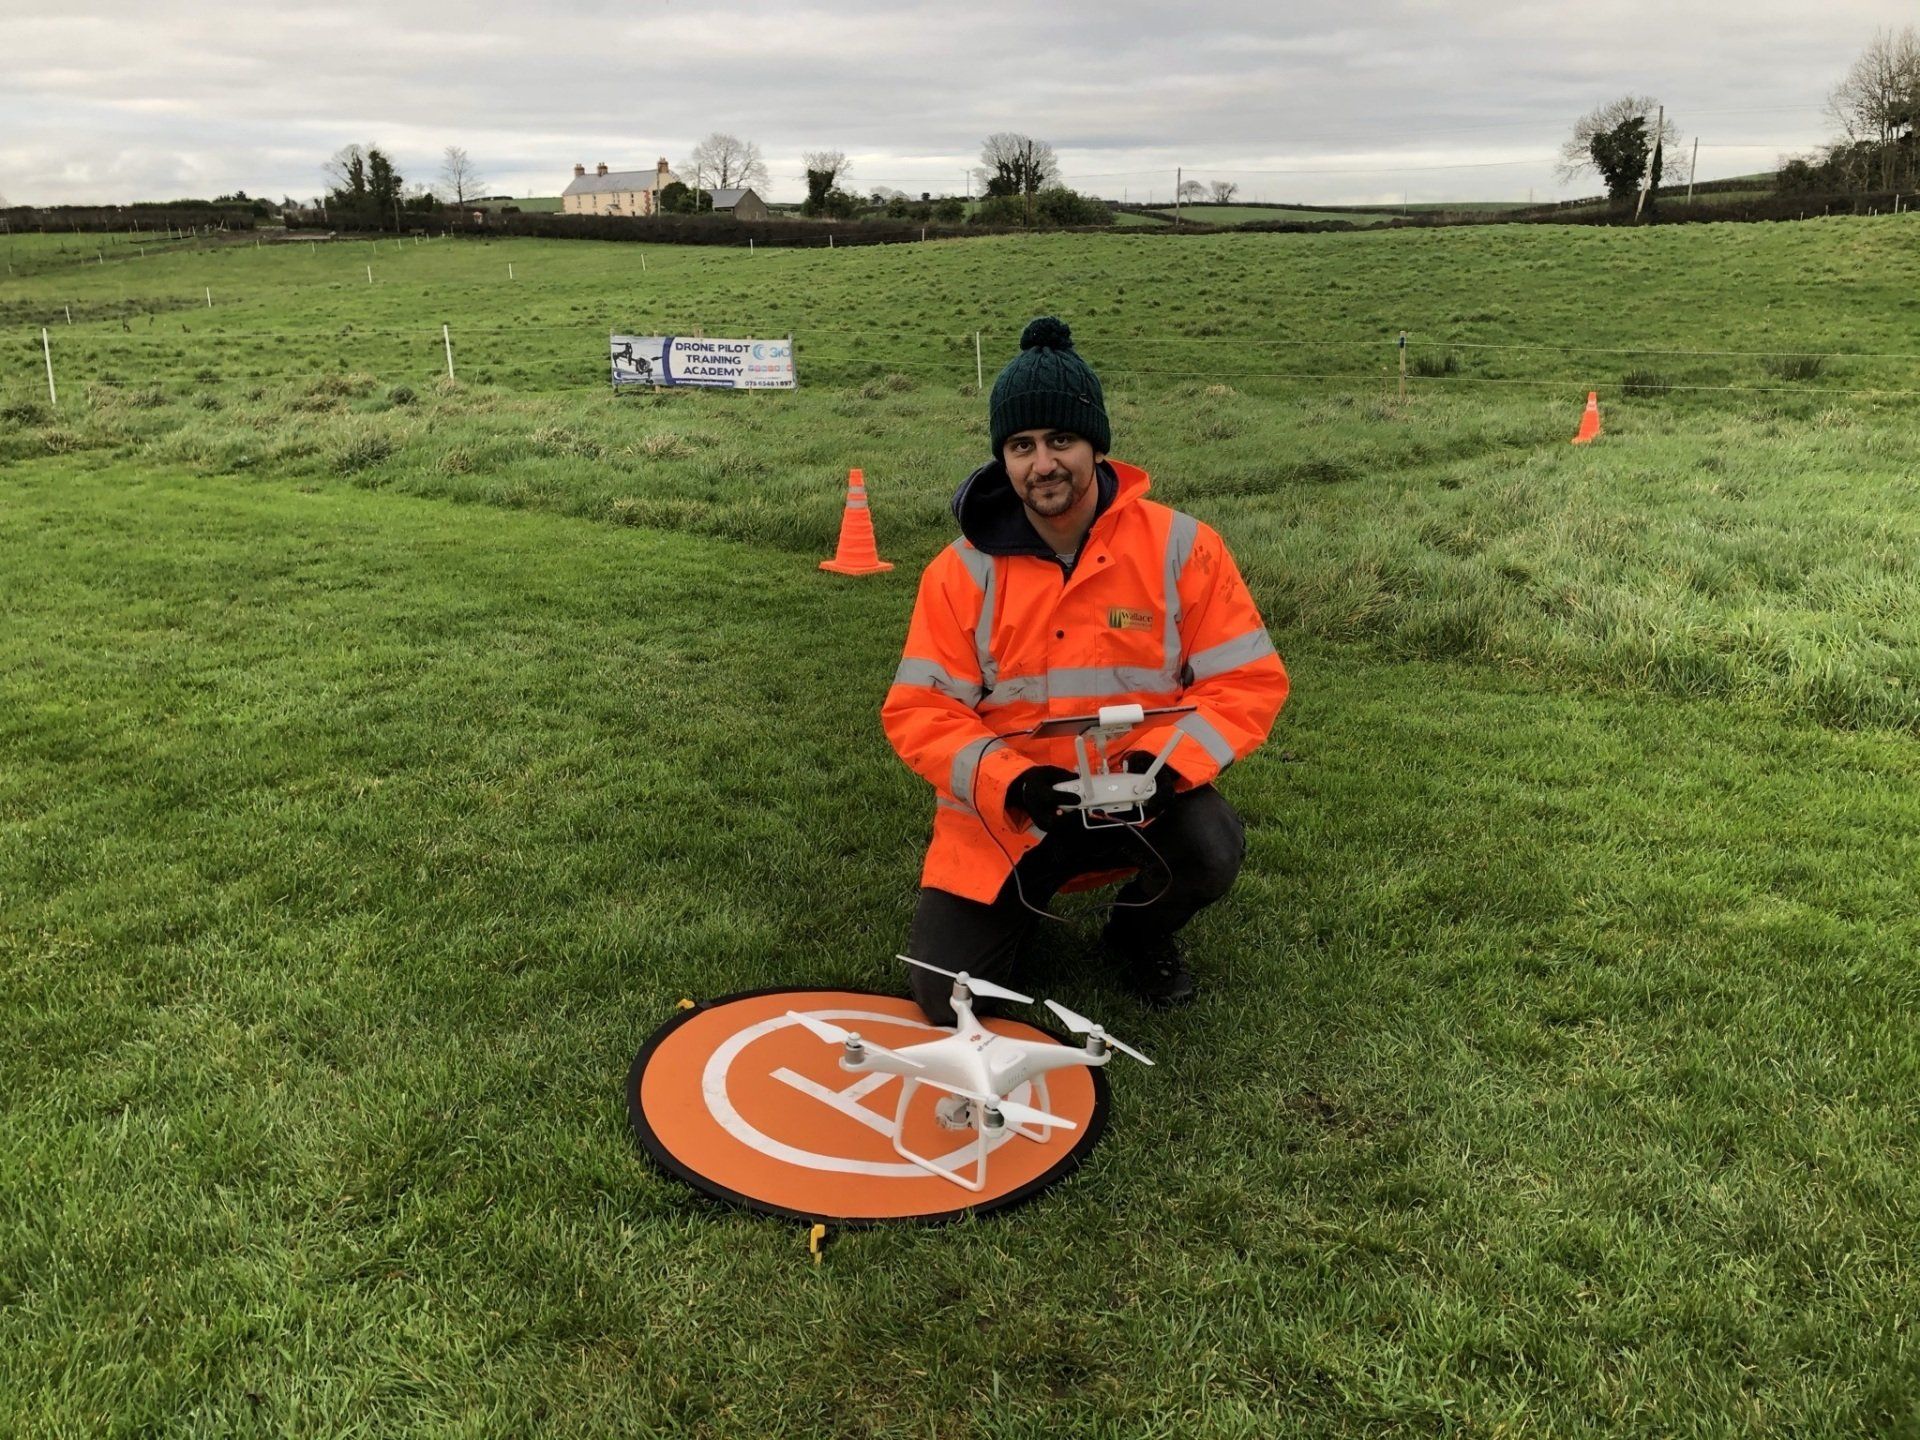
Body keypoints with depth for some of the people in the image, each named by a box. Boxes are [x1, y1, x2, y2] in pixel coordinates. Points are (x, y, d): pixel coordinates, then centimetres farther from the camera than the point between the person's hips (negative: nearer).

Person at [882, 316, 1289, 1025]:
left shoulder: (1181, 547, -9)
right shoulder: (963, 570, -7)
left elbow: (1248, 682, -8)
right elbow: (919, 711, -7)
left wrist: (1163, 761, -25)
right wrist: (1012, 780, -25)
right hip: (1003, 810, 1)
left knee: (1211, 850, -32)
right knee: (946, 1000, -8)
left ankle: (1139, 932, 6)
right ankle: (1024, 898, 27)